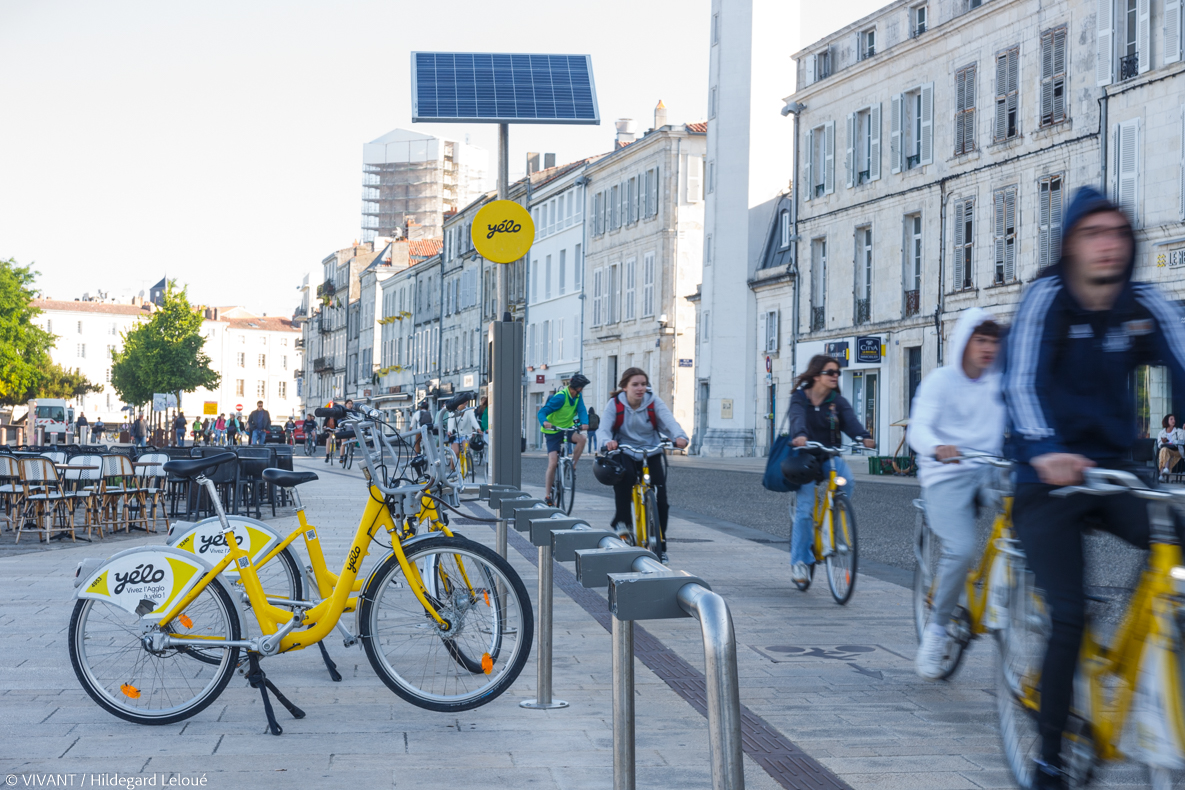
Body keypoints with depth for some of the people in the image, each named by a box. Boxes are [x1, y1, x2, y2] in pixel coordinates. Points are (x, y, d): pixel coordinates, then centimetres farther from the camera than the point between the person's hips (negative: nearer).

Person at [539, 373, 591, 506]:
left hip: (567, 428, 5)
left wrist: (585, 423, -35)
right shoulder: (560, 397, -21)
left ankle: (572, 465, -8)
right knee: (553, 463, -13)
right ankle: (548, 494, -4)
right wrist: (544, 422, -46)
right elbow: (542, 412, -24)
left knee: (581, 438, -28)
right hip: (553, 431, -5)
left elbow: (582, 410, -13)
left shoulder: (578, 396, -2)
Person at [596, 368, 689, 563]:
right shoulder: (615, 404, -10)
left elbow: (669, 421, -24)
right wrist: (607, 441, -46)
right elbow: (603, 428, -22)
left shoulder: (654, 402, -8)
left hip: (651, 453, 2)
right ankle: (622, 521, -23)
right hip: (625, 452, -2)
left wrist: (679, 436, -46)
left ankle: (660, 544, 8)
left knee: (661, 499, -8)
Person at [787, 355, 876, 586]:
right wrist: (800, 435, -48)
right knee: (805, 509, -12)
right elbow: (798, 419, -25)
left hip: (830, 455, 2)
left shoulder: (838, 402, 2)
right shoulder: (800, 398, -4)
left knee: (846, 480, -31)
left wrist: (864, 437, -38)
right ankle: (800, 560, -1)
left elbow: (850, 420, -16)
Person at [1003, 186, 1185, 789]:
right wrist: (1044, 451, -41)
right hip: (1049, 477, -4)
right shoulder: (1047, 297, -11)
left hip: (1114, 471, 4)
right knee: (1069, 616, -12)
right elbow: (1021, 382, -23)